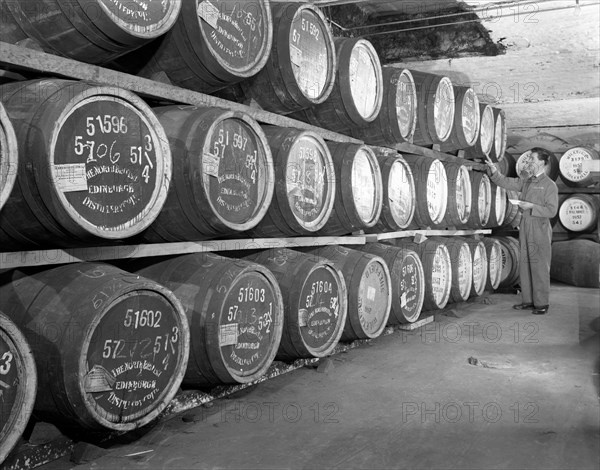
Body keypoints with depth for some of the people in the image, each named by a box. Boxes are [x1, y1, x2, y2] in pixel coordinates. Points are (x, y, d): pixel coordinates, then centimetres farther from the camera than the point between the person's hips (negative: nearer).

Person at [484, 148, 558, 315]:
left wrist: (531, 206, -18)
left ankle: (542, 303, 5)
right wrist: (493, 169, -1)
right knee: (525, 266, 10)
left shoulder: (550, 185, -7)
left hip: (540, 232, -7)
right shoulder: (525, 181, 12)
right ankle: (528, 300, 19)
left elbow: (551, 211, -11)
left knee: (539, 268, -3)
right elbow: (505, 182, 14)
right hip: (525, 229, 7)